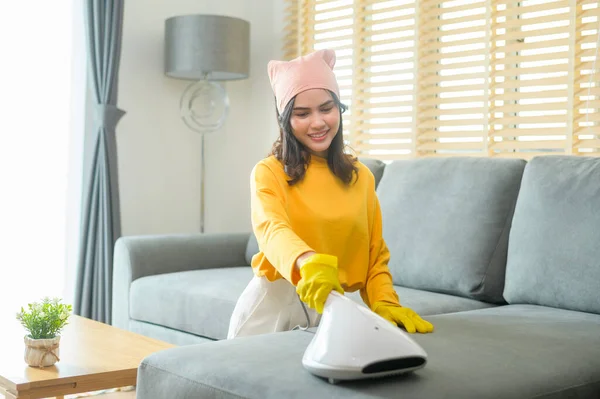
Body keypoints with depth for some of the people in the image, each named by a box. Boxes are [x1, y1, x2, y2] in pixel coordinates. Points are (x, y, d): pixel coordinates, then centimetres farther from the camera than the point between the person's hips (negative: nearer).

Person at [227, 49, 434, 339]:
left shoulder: (362, 177, 8)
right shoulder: (268, 172, -5)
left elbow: (375, 255, 9)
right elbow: (272, 229, -24)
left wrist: (385, 303, -10)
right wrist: (310, 263, -45)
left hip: (332, 306, 3)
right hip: (273, 304, -2)